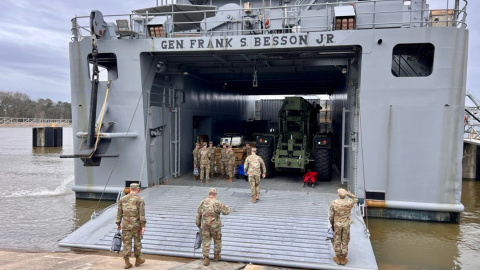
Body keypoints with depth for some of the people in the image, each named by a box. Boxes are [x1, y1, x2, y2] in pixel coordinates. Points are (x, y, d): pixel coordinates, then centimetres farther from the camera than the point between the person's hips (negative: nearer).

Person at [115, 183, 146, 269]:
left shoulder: (122, 199, 4)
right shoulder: (140, 200, -6)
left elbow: (119, 213, 6)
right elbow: (142, 214, -11)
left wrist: (118, 224, 13)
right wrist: (143, 226, -11)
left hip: (126, 225, 3)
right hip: (136, 225, -2)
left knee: (127, 243, 5)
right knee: (137, 242, 12)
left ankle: (127, 262, 5)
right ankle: (138, 259, 23)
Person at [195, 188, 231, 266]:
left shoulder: (203, 202, 2)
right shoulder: (217, 202, -13)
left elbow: (198, 214, 7)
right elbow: (226, 211, -14)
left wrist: (198, 224, 18)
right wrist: (226, 207, 10)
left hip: (205, 225, 3)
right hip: (215, 225, -3)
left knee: (205, 242, 8)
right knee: (217, 240, 19)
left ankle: (205, 259, 2)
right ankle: (216, 255, 31)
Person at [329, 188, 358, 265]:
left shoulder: (333, 203, -16)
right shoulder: (348, 203, -15)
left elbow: (331, 216, -9)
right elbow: (355, 199, 8)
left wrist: (331, 223, 9)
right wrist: (347, 193, -6)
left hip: (337, 225, -1)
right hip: (346, 225, 1)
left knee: (337, 241, 13)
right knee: (345, 242, 14)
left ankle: (338, 258, 25)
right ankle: (343, 259, 24)